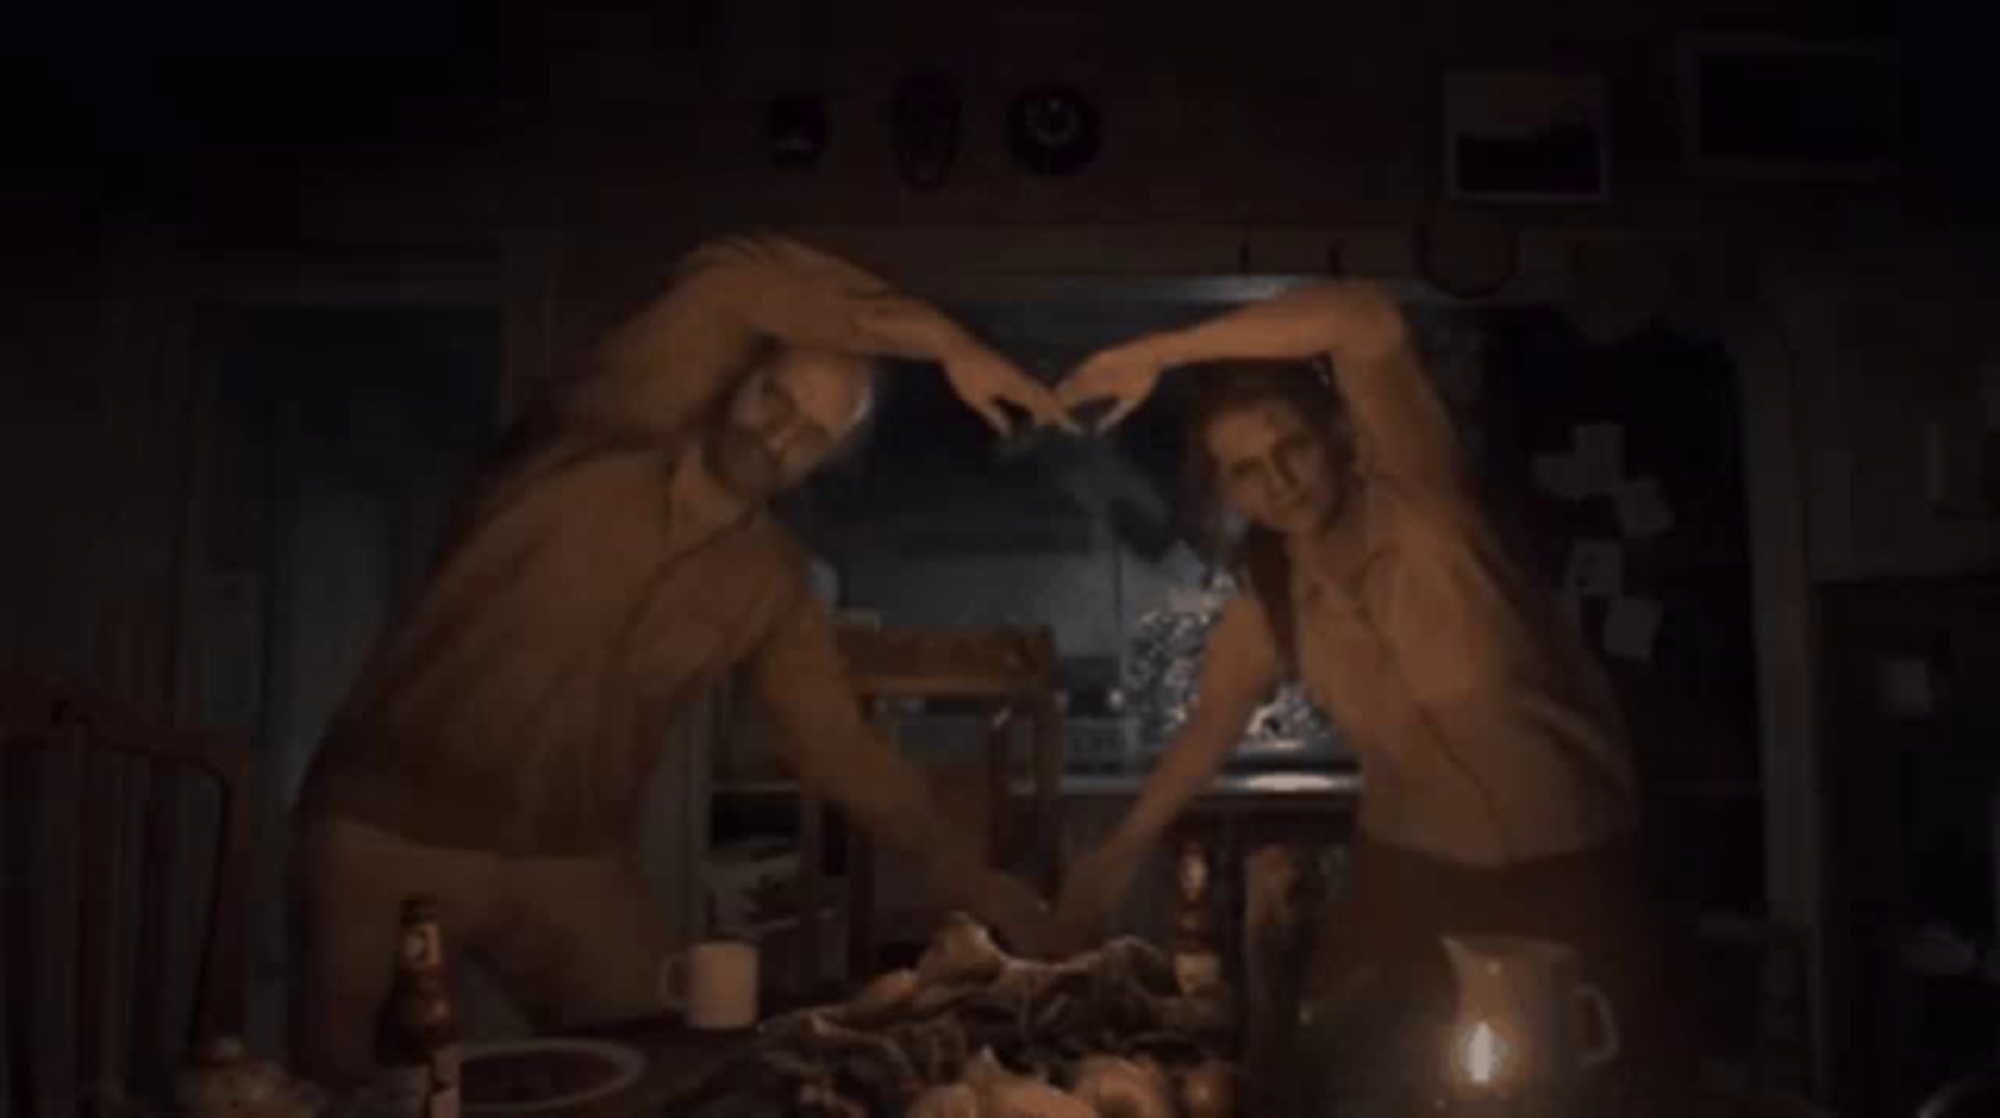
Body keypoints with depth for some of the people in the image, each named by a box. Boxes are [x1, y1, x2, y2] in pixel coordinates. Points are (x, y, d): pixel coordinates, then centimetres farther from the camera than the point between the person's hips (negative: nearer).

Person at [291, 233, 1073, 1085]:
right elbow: (732, 281, -26)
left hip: (573, 866, 4)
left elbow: (841, 747, 6)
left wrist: (971, 881, 5)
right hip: (392, 832, -4)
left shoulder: (770, 585, 0)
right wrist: (950, 346, -23)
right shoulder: (608, 441, -13)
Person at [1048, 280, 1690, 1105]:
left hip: (1569, 861, -3)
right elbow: (1210, 726, 10)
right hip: (1413, 868, 4)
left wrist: (1159, 352, -29)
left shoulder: (1412, 499, -19)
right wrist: (1117, 853, 17)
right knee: (1360, 1079, 9)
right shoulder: (1264, 610, -6)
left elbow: (1365, 319, -34)